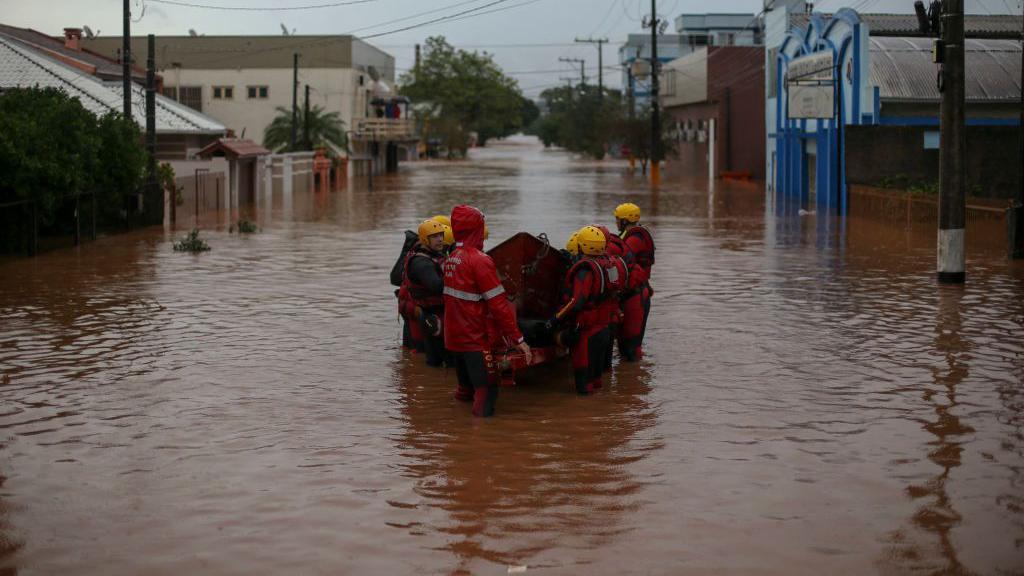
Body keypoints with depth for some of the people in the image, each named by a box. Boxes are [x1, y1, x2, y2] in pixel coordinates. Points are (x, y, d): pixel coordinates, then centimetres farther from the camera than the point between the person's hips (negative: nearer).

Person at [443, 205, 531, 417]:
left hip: (453, 336, 8)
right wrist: (518, 339, -16)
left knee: (466, 387, 20)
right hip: (477, 339, -8)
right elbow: (498, 305, -20)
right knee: (486, 390, -4)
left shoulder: (451, 259, 7)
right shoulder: (480, 261, -17)